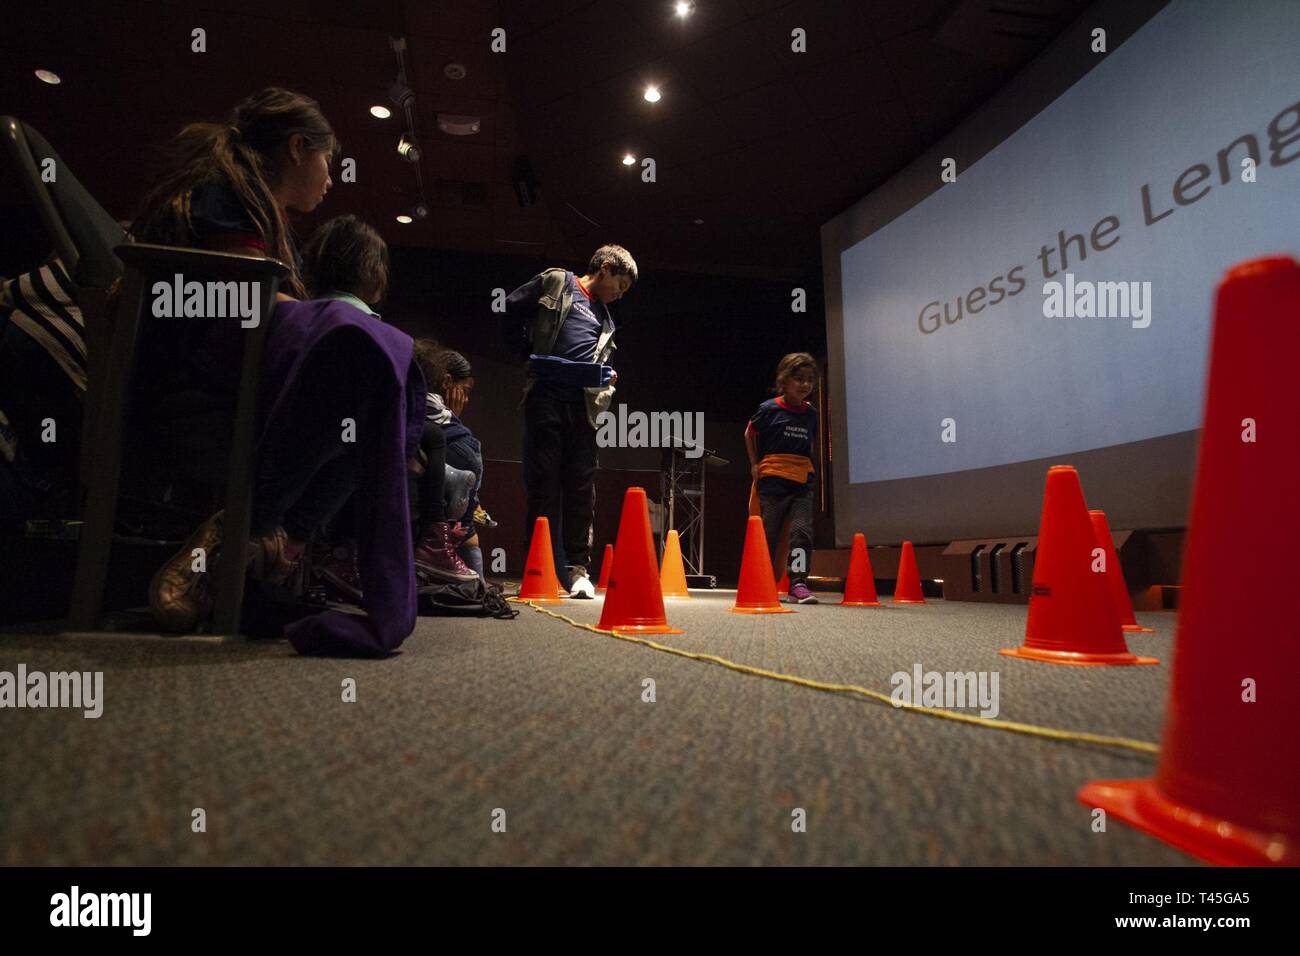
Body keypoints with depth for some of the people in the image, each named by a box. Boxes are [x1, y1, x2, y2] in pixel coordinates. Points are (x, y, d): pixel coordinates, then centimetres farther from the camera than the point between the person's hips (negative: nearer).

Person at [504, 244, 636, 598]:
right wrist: (534, 349, 4)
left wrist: (607, 379, 7)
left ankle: (577, 568, 2)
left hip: (582, 403, 5)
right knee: (543, 483, -2)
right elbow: (512, 306, 6)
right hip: (546, 396, -5)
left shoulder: (605, 319, 25)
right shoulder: (556, 282, 9)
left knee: (581, 487, -1)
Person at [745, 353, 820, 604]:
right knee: (769, 534, 5)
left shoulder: (811, 414, 6)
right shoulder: (769, 409, -6)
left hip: (802, 481, 3)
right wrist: (755, 465, 4)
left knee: (802, 530, -10)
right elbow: (750, 434, 8)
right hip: (772, 480, -3)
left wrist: (802, 466, 11)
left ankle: (798, 584, -8)